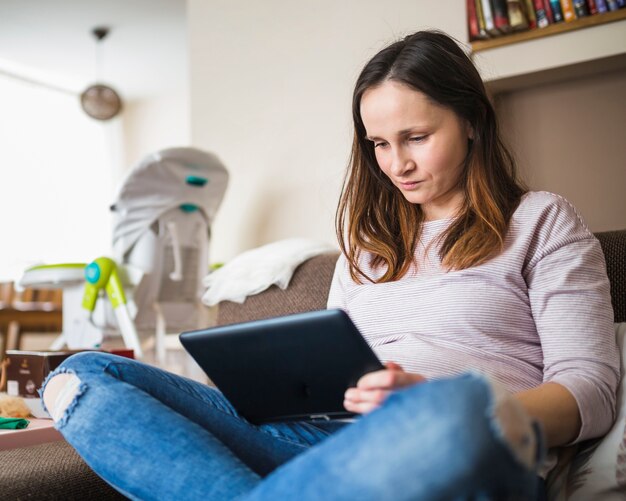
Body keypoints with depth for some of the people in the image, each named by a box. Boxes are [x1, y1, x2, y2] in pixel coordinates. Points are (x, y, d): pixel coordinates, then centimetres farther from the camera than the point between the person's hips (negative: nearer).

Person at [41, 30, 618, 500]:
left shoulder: (543, 221, 11)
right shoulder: (369, 236, 25)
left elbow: (591, 388, 1)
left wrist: (431, 403, -17)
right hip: (329, 440, 5)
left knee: (461, 409, -45)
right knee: (83, 376, -8)